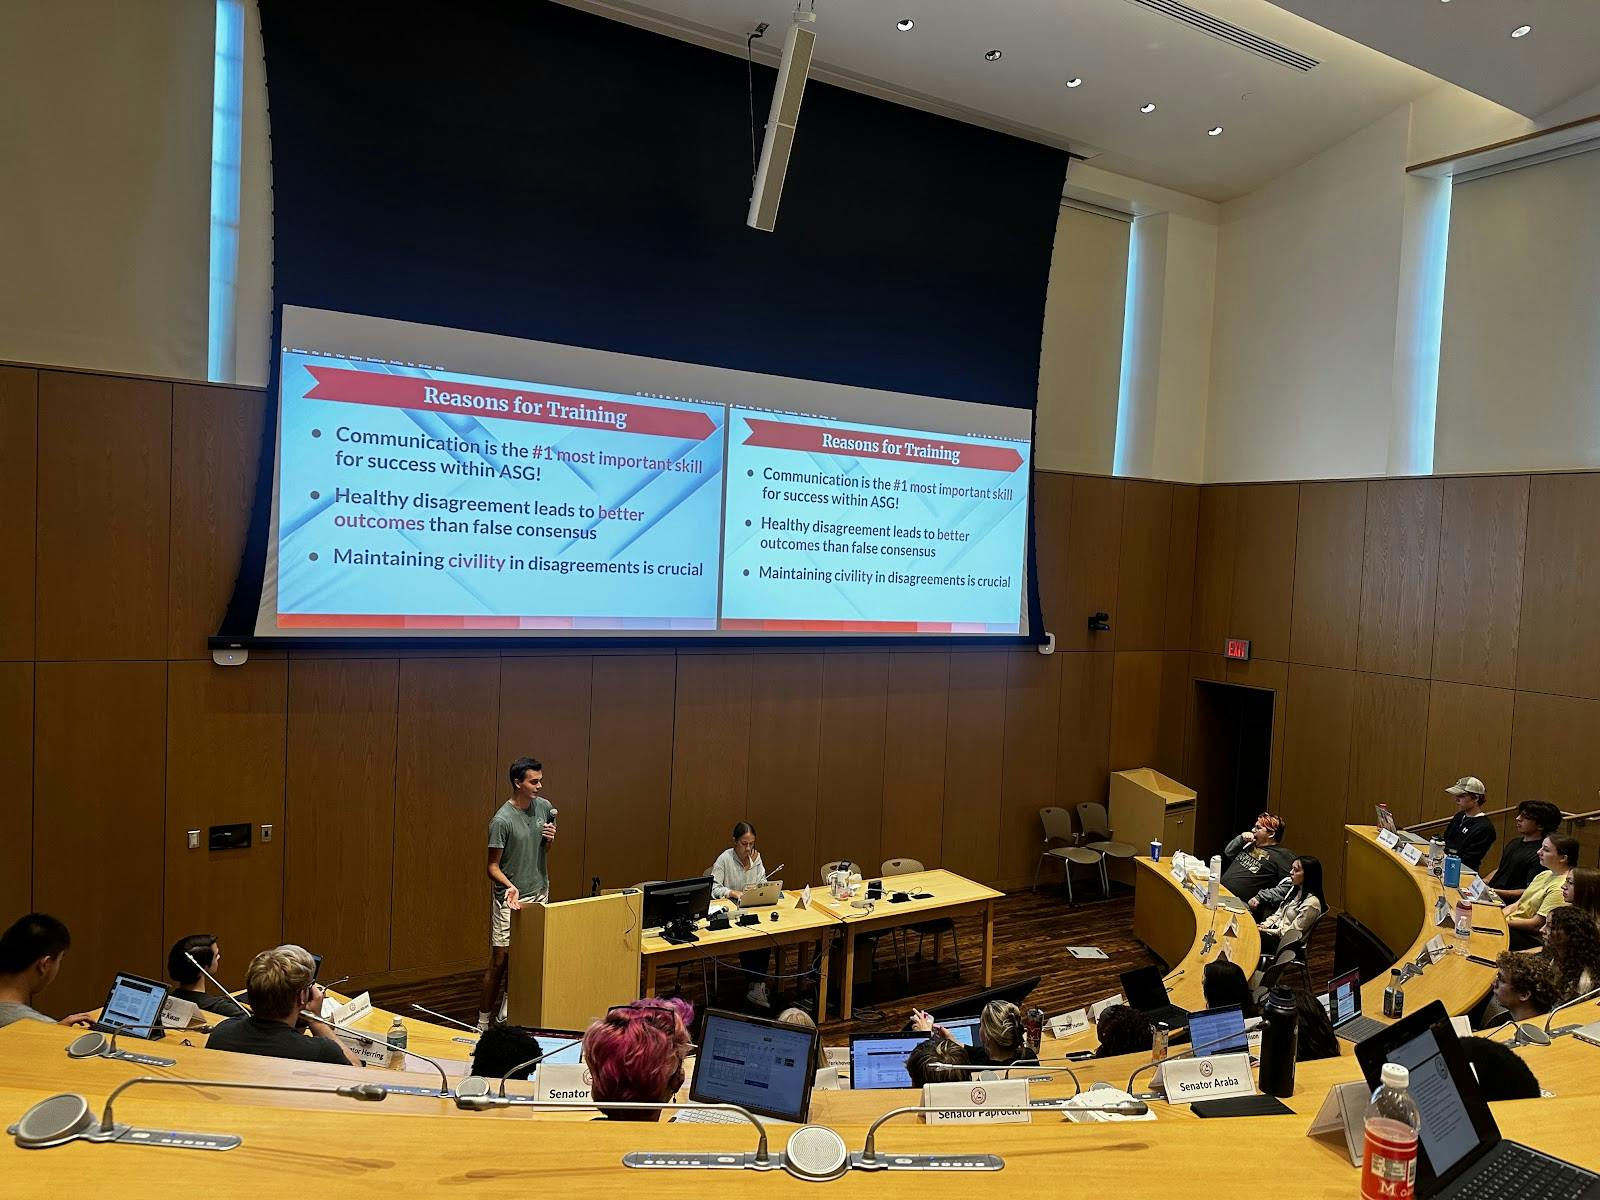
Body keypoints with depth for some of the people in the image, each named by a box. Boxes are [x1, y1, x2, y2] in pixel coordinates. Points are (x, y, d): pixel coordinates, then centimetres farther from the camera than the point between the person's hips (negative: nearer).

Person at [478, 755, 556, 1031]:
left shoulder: (544, 807, 2)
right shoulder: (502, 820, -17)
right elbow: (493, 867, -14)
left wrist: (550, 838, -6)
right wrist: (508, 885, -33)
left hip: (539, 894, 6)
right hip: (511, 900, -6)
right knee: (500, 960, -3)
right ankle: (483, 1022, 6)